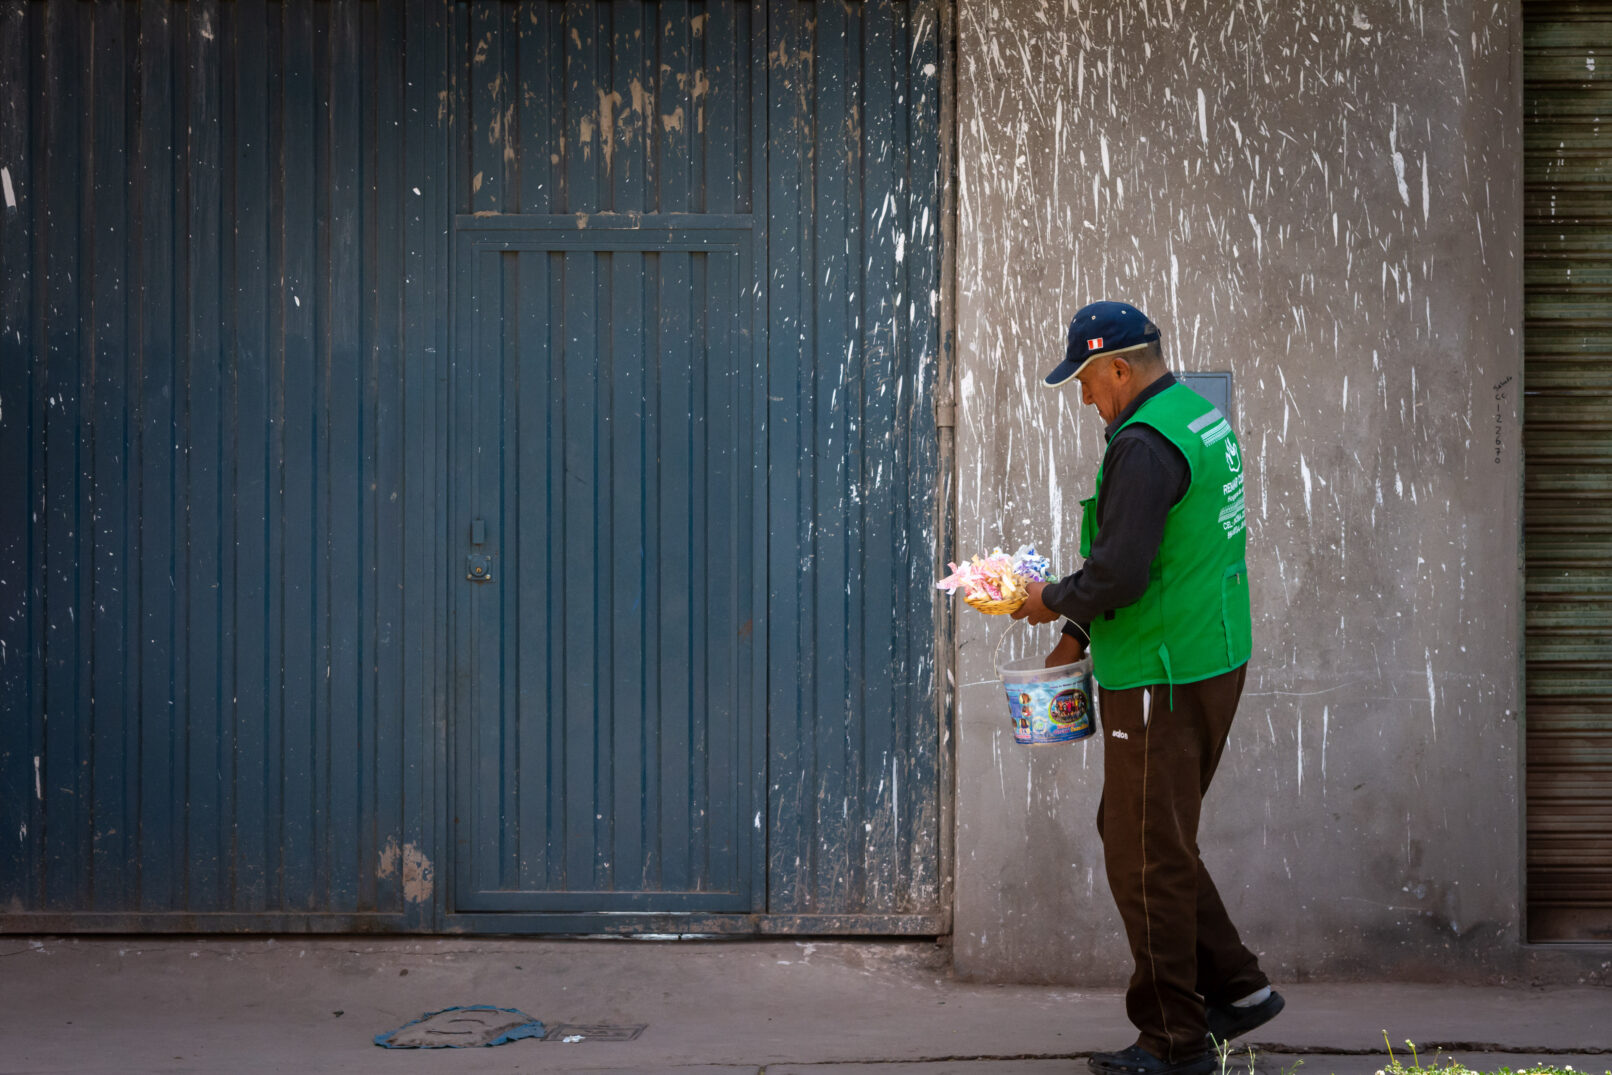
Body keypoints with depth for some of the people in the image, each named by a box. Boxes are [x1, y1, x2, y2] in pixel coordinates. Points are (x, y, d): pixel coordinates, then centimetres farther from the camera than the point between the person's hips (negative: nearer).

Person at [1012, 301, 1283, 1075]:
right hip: (1215, 659, 10)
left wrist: (1055, 600, -6)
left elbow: (1119, 574, -26)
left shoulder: (1144, 446, -20)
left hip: (1164, 679, -10)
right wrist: (1083, 634, 18)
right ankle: (1236, 988, 22)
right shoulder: (1201, 416, 13)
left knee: (1148, 856, 0)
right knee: (1131, 831, 19)